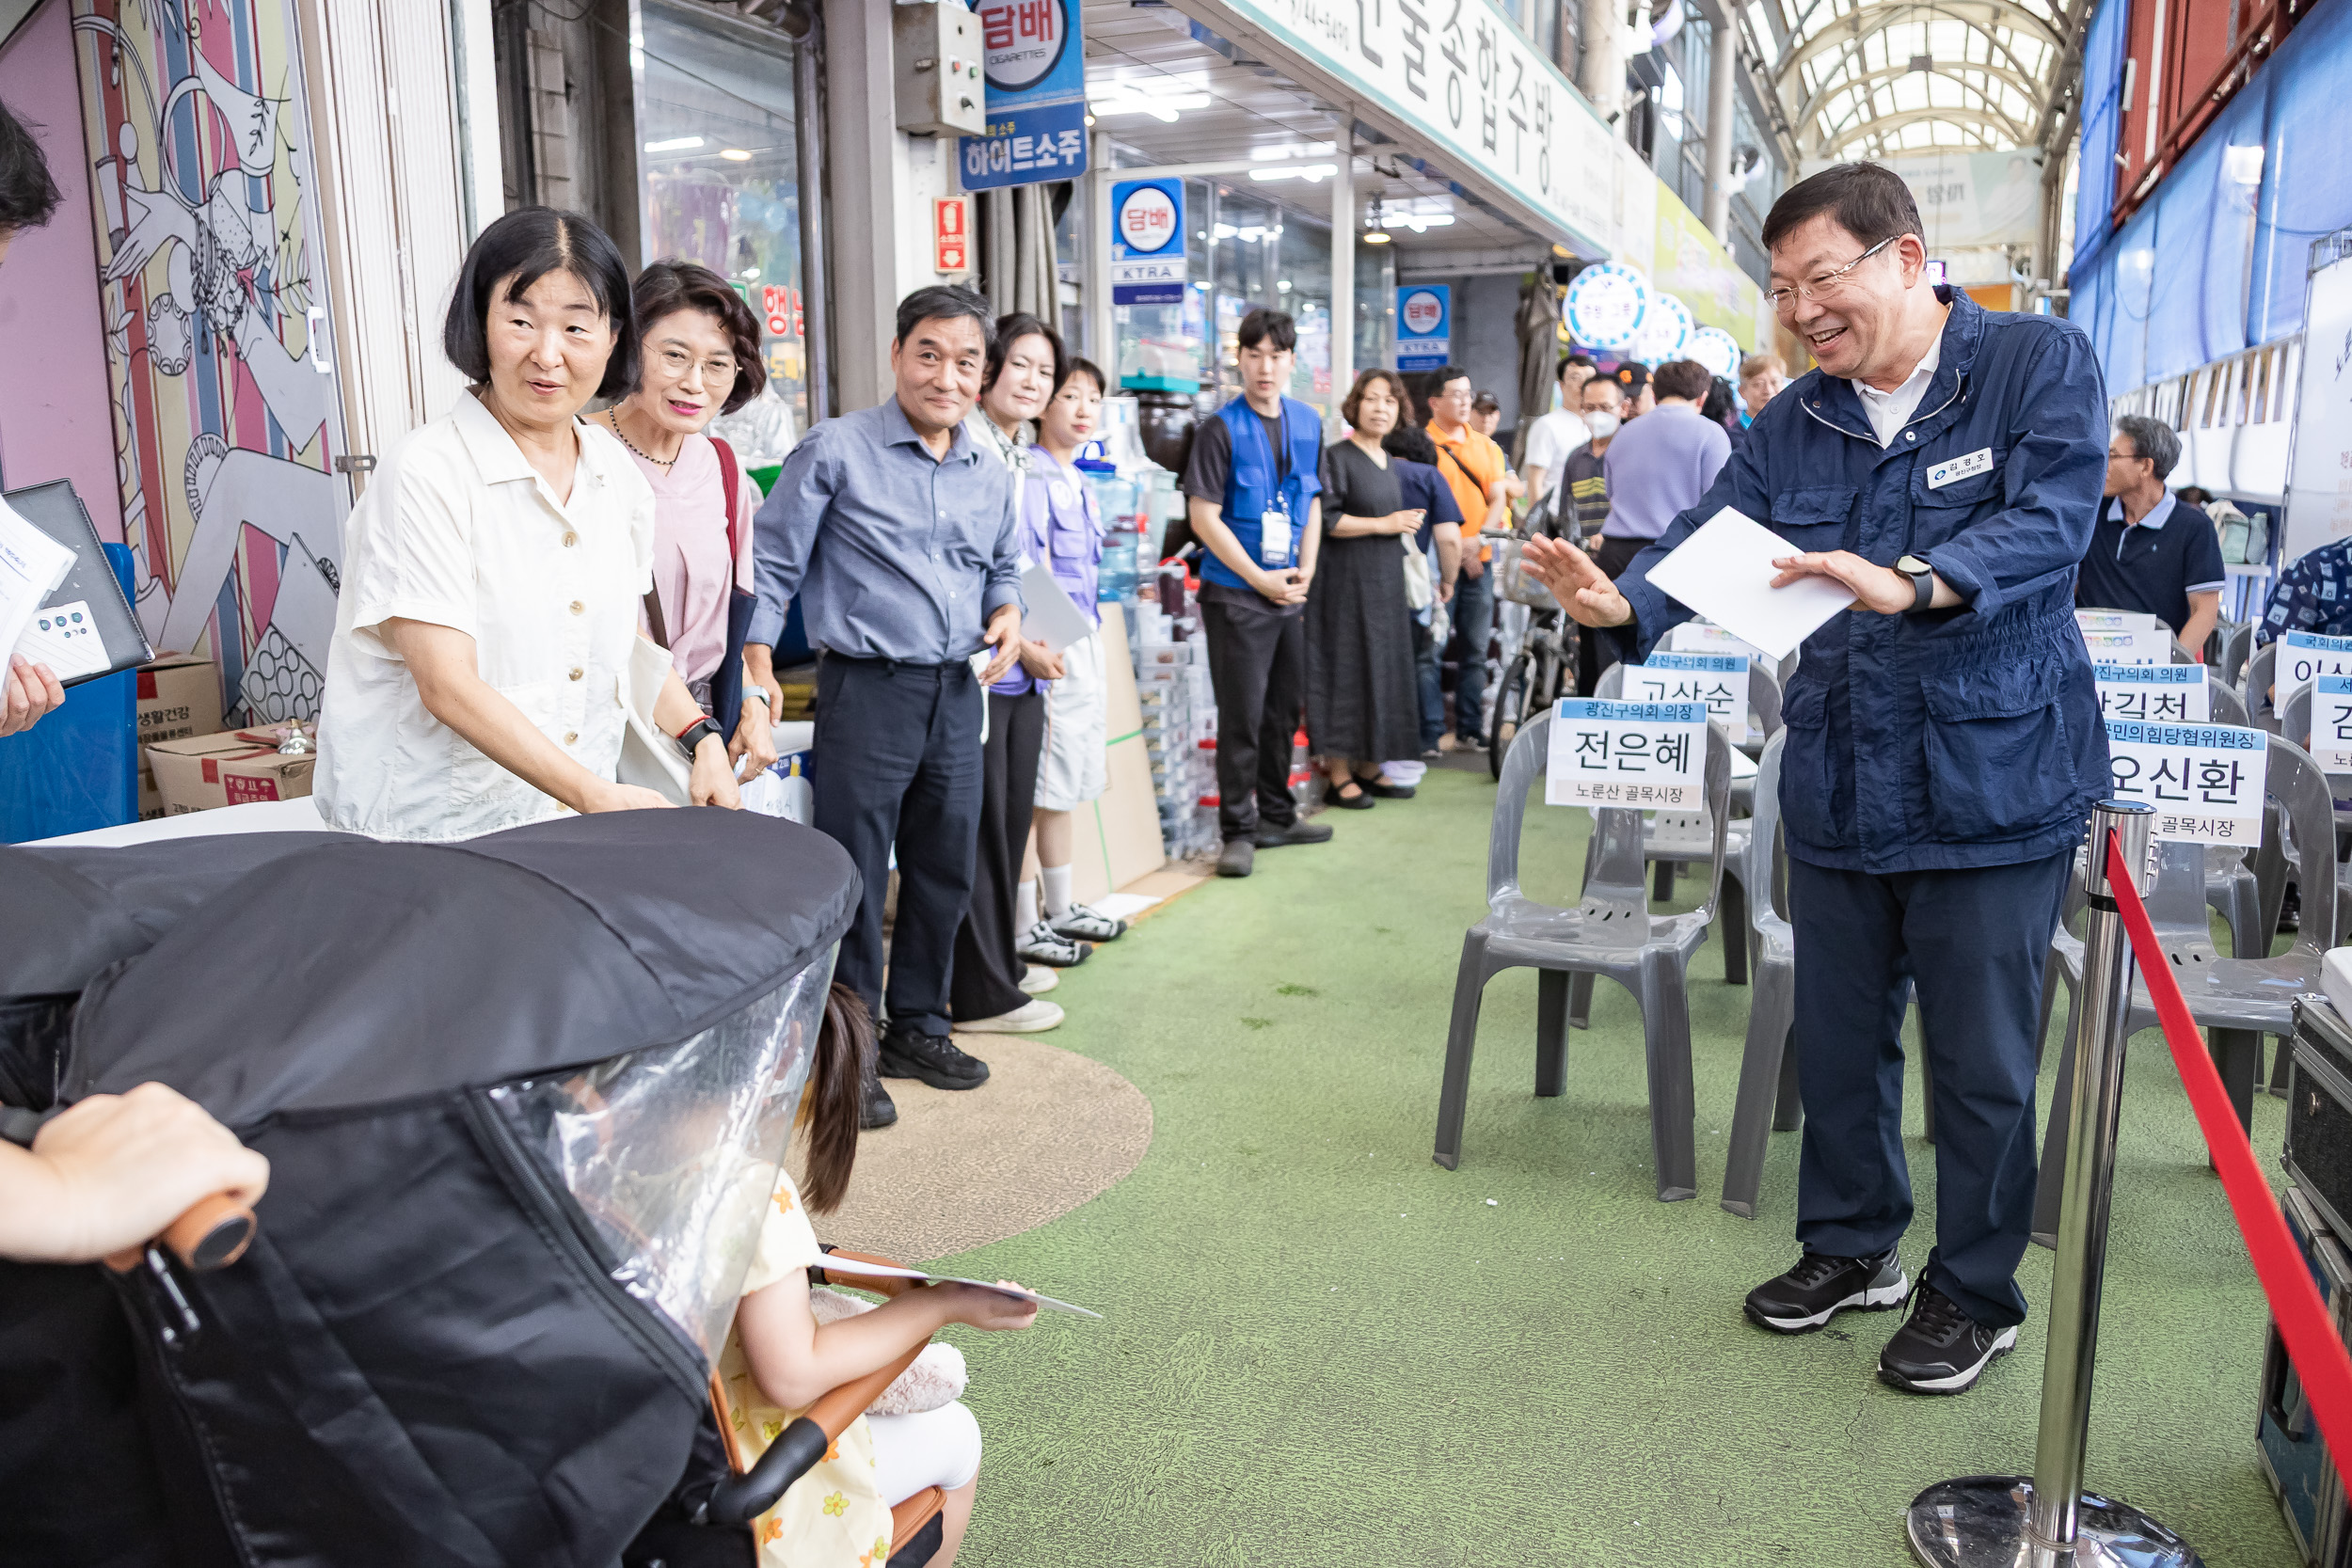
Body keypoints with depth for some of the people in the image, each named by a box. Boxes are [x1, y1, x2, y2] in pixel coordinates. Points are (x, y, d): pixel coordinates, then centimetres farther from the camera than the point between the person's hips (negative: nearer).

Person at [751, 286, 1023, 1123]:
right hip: (867, 690, -6)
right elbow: (771, 568, -4)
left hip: (958, 694, 6)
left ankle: (917, 1030, 32)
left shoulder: (991, 476, 11)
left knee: (945, 871, 14)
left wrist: (1008, 612, 4)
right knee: (853, 880, 0)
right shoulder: (835, 450, -6)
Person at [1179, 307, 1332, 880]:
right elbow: (1203, 516, -12)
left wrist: (1305, 571, 2)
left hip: (1291, 594, 6)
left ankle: (1276, 815, 29)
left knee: (1284, 708, 15)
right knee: (1242, 715, -3)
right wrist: (1261, 579, -13)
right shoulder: (1221, 430, -9)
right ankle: (1239, 830, 7)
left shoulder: (1307, 423, 9)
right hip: (1237, 595, -6)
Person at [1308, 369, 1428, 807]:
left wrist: (1409, 553, 15)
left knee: (1383, 669, 9)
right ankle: (1339, 775, 2)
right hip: (1348, 580, -8)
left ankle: (1368, 767, 18)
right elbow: (1325, 519, -17)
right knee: (1346, 671, -5)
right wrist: (1384, 525, -15)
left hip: (1386, 581, 8)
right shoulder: (1337, 457, -9)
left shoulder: (1389, 461, 15)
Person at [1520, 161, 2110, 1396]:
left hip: (1992, 789, -4)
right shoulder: (1795, 424, 8)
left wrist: (1912, 586, -39)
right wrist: (1624, 601, -24)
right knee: (1838, 1037, 16)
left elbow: (2050, 520, -21)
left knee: (1980, 1061, 6)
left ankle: (1973, 1293, 28)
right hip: (1837, 787, 5)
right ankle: (1853, 1246, 38)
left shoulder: (2040, 364, -6)